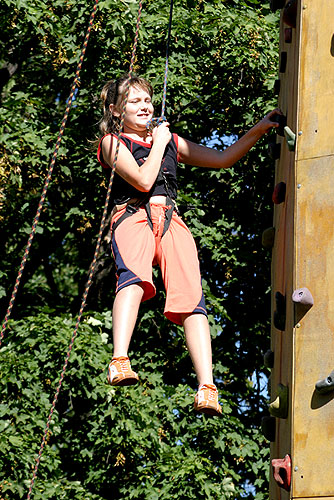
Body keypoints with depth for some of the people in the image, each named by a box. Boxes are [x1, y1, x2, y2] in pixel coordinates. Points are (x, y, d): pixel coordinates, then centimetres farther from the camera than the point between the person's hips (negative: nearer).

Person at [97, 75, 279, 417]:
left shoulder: (171, 141, 30)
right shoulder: (112, 142, 13)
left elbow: (222, 159, 31)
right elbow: (143, 180, -3)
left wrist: (258, 130, 22)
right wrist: (157, 143, 10)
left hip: (170, 220, 4)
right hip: (132, 216, -4)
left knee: (191, 297, -22)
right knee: (133, 275, -38)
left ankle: (206, 390, -34)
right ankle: (120, 363, -57)